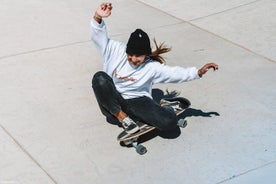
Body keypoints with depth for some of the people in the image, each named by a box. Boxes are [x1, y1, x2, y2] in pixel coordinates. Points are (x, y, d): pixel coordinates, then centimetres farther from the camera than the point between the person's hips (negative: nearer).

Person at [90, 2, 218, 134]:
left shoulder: (151, 67, -4)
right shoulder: (117, 51, -4)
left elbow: (175, 73, -4)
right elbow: (98, 36, -10)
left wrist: (199, 72, -16)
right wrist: (97, 18, -30)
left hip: (137, 103, -1)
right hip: (111, 104, 2)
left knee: (169, 122, -27)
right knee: (100, 77, -31)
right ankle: (122, 117, -20)